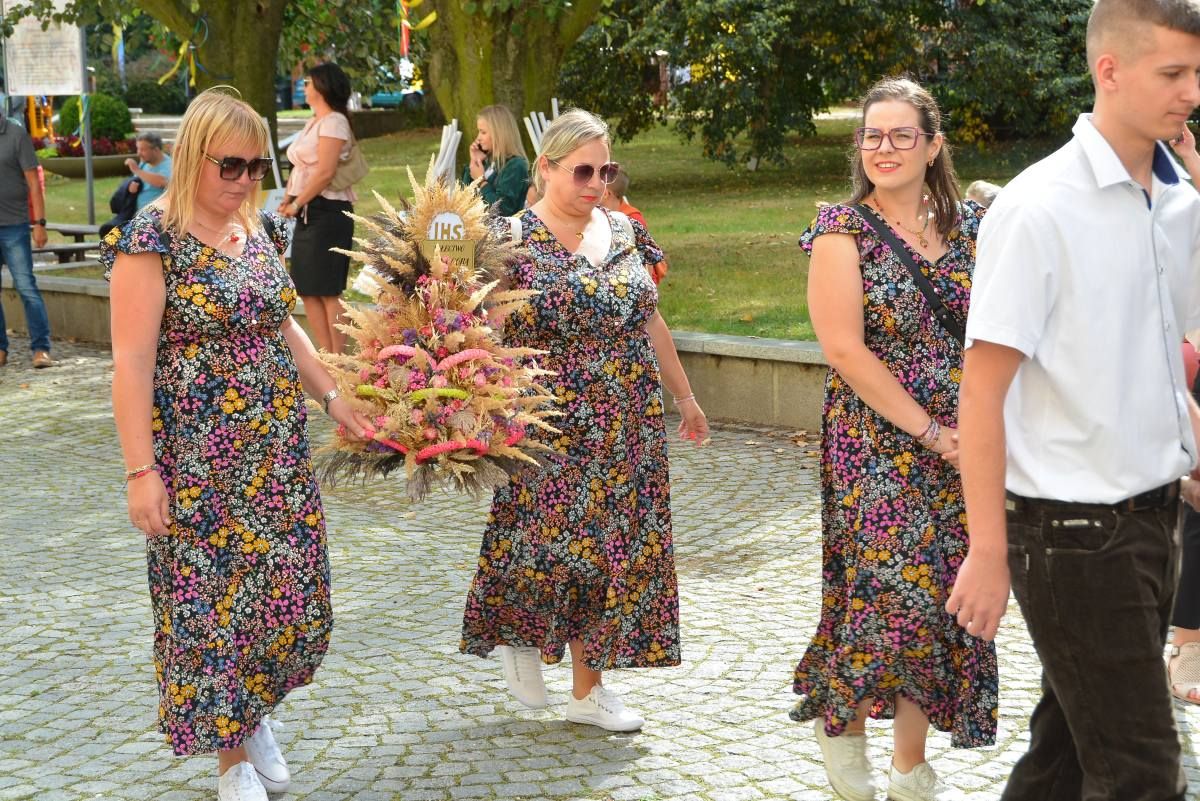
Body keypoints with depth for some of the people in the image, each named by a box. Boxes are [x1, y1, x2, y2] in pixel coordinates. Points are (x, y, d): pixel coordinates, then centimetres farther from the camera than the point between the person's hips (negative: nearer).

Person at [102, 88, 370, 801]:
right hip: (199, 461, -6)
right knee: (213, 595, 3)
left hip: (278, 451, 6)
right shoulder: (152, 238, -13)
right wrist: (141, 471, -18)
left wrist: (335, 397, 14)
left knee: (287, 591, 9)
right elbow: (132, 361, -15)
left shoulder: (261, 231, 9)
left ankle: (255, 709, 34)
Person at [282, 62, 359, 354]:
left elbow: (325, 172, -18)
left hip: (327, 212, -9)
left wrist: (296, 203, -12)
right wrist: (289, 199, 4)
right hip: (308, 213, 9)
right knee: (308, 290, 8)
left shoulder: (333, 122, -10)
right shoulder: (313, 122, 18)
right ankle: (326, 355, 14)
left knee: (328, 291, -7)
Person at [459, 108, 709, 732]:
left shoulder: (620, 231, 8)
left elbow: (650, 321, 17)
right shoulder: (512, 241, -8)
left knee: (612, 547, 7)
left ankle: (589, 689, 20)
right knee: (549, 545, -7)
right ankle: (518, 632, 26)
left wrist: (684, 397, 22)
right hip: (552, 430, -5)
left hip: (630, 426, 5)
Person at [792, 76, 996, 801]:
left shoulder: (971, 225, 8)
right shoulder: (844, 231, -4)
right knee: (893, 588, -13)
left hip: (961, 448, 5)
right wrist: (930, 431, -14)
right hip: (877, 447, -4)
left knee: (943, 595, 5)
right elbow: (845, 349, -12)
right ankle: (842, 718, 16)